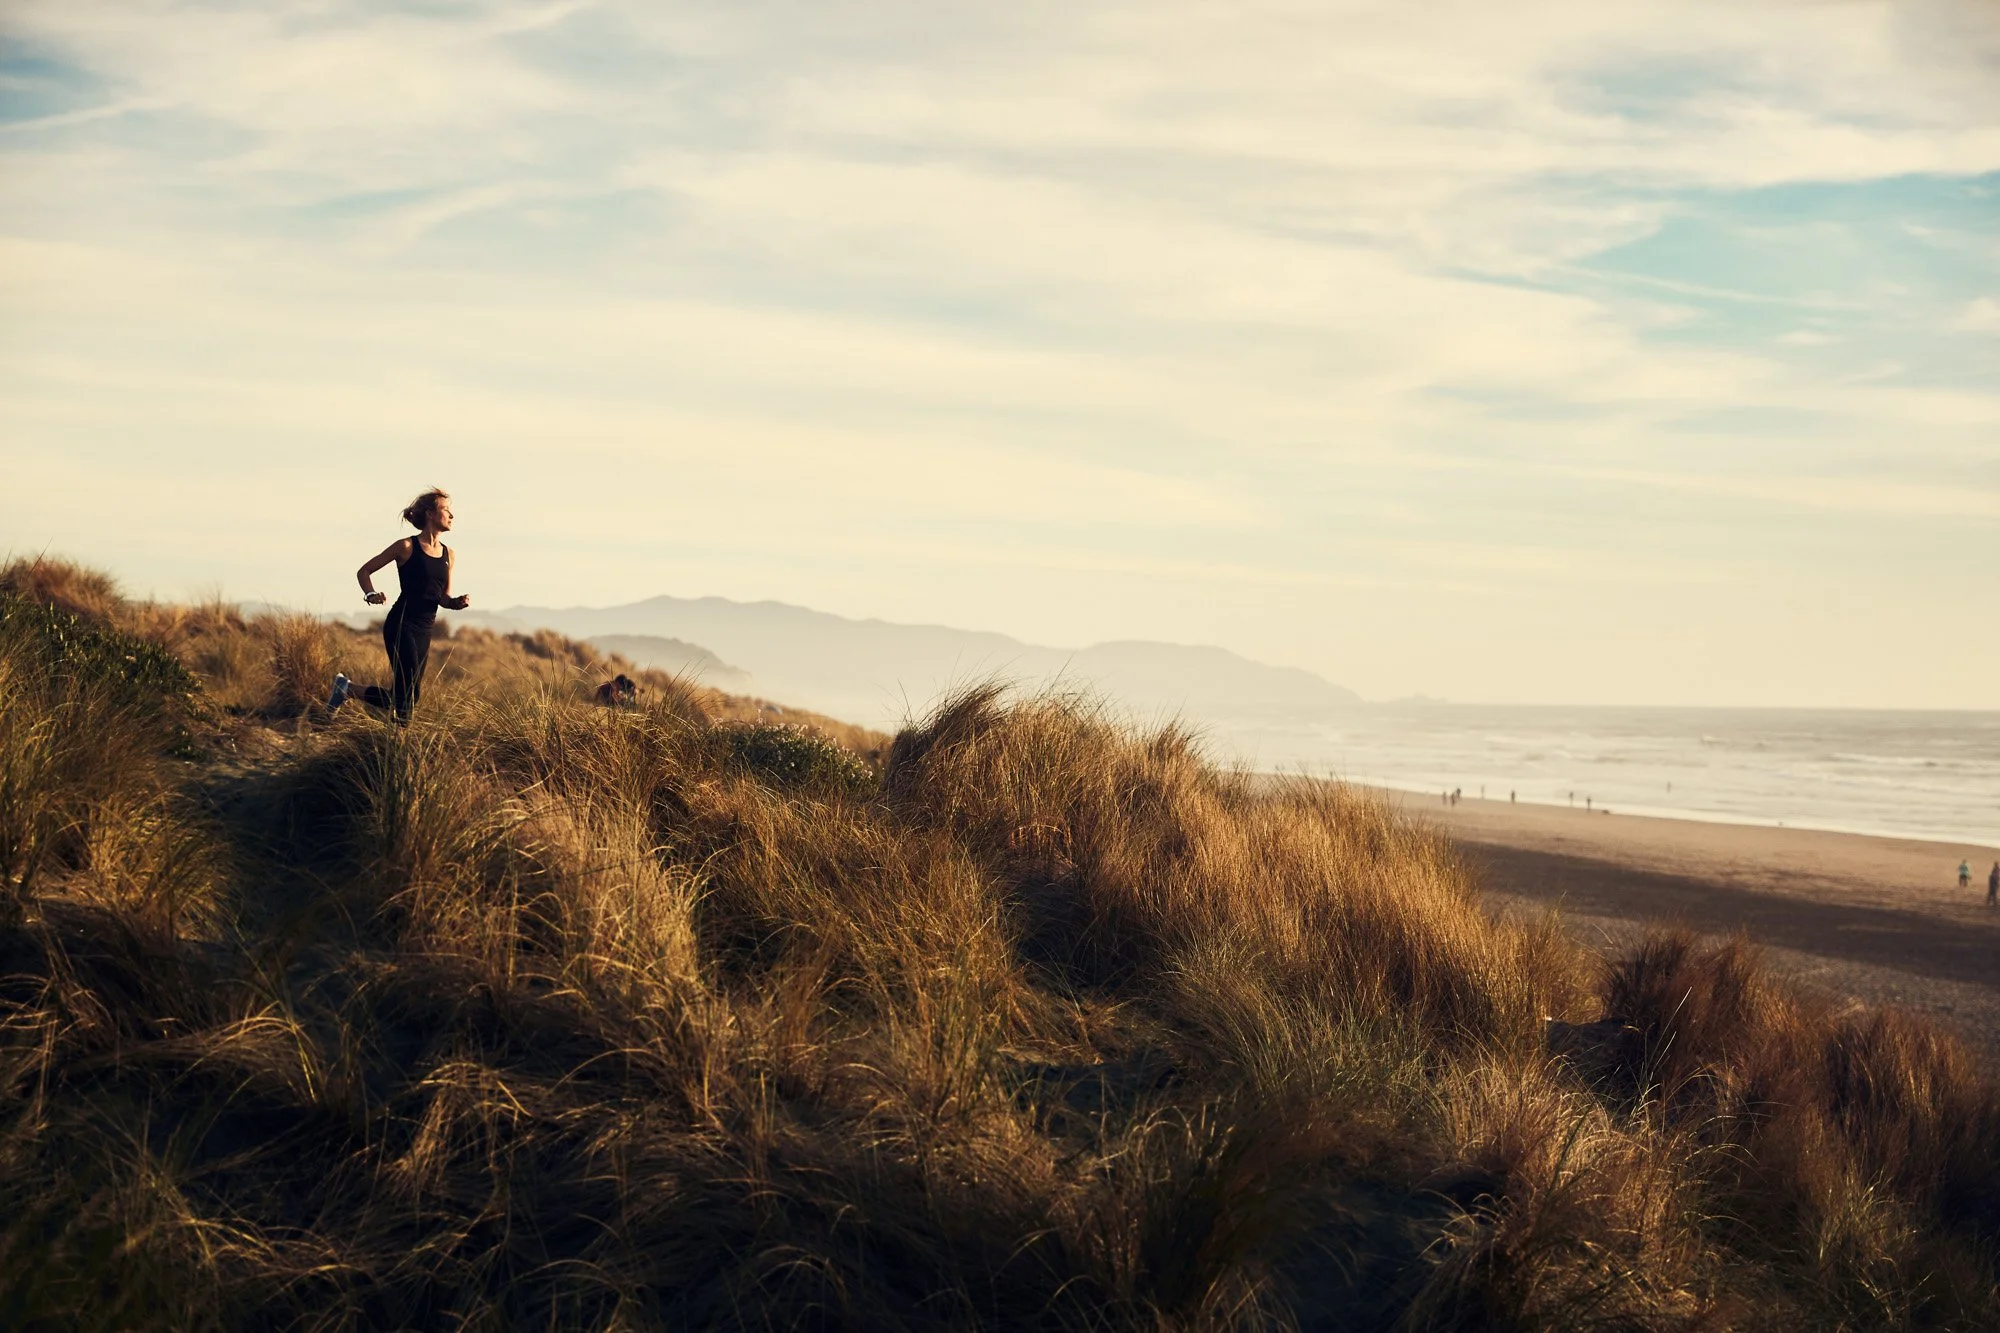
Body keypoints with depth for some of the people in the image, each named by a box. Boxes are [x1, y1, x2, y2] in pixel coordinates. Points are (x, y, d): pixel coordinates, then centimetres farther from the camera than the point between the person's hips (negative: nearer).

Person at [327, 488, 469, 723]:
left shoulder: (449, 556, 13)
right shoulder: (406, 546, -4)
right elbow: (364, 572, 2)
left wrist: (459, 602, -3)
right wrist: (371, 594, -17)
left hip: (424, 631, 7)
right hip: (401, 624, -7)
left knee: (404, 696, 4)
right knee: (408, 694, -15)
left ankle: (348, 688, 22)